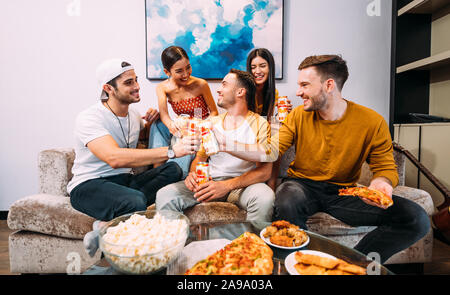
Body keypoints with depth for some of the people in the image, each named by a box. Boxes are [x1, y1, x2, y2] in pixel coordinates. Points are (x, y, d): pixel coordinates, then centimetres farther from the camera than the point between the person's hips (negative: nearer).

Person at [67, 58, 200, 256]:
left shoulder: (134, 115, 9)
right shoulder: (89, 118, -14)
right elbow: (114, 158, -33)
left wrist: (151, 119, 7)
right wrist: (171, 151, -40)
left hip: (124, 180, 8)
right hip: (88, 186, -8)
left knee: (173, 170, -20)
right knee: (136, 201, -40)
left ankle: (105, 224, -19)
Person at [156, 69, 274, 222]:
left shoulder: (259, 124, -3)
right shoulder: (212, 122, 13)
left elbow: (264, 171, -11)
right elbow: (200, 157, 16)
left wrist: (227, 185, -25)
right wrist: (193, 174, -10)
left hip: (243, 184, -3)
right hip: (210, 181, 3)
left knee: (265, 197, -35)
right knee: (164, 195, -19)